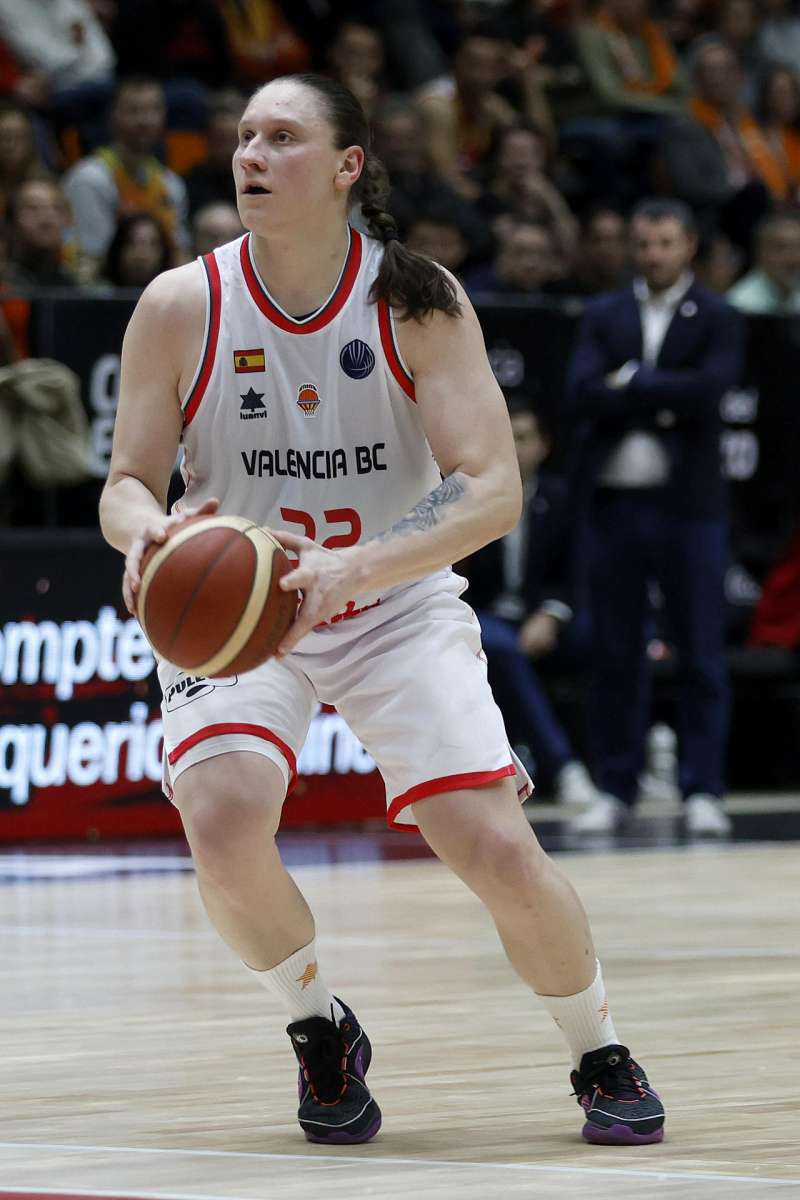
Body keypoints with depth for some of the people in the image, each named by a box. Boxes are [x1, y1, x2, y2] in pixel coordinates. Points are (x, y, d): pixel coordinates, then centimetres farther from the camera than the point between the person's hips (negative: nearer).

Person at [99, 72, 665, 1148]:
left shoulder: (417, 302, -14)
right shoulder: (182, 307, -12)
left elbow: (494, 491, -20)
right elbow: (126, 483, -5)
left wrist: (352, 566, -36)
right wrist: (150, 529, -31)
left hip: (398, 609, 0)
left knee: (500, 856, -14)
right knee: (224, 826, -27)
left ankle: (601, 1058, 16)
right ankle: (322, 1033, 3)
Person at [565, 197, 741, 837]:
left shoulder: (717, 318, 3)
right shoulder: (603, 316, 10)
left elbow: (709, 391, -13)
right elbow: (582, 397, -5)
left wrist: (631, 382, -8)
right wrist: (663, 397, -12)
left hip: (690, 502, -2)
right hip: (615, 499, 2)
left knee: (701, 654, -2)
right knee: (615, 654, 5)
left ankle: (704, 791, 0)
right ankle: (615, 789, 12)